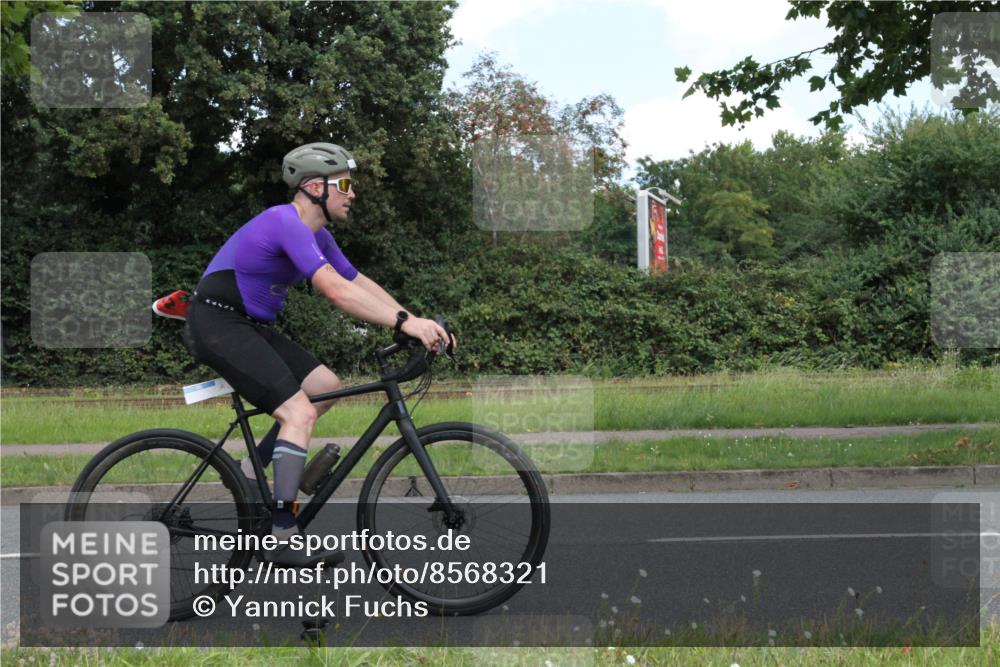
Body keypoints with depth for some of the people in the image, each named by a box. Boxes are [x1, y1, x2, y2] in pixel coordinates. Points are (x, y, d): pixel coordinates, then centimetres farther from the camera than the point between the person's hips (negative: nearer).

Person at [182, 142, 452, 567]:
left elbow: (360, 284, 11)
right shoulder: (286, 222, -21)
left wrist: (416, 322, -1)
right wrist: (404, 322, -33)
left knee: (326, 387, 7)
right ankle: (284, 539, -16)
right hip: (216, 325, -10)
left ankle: (249, 474, 12)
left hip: (247, 325, 10)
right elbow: (336, 291, -31)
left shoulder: (317, 236, 11)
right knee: (300, 412, -17)